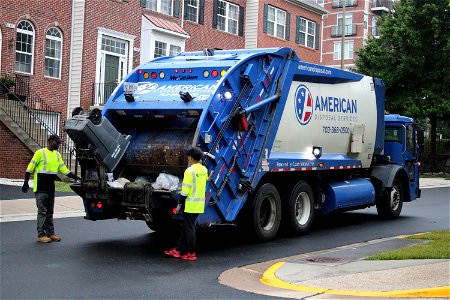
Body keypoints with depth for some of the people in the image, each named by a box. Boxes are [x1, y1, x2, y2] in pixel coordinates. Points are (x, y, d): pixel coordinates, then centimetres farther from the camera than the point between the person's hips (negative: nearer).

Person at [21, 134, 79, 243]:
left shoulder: (57, 155, 12)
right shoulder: (40, 153, -9)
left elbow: (63, 169, 13)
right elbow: (30, 167, -8)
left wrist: (75, 177, 5)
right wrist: (26, 182, -10)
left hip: (51, 188, 7)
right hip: (41, 188, -7)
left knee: (50, 212, 12)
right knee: (42, 212, -5)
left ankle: (50, 233, 18)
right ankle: (41, 235, -1)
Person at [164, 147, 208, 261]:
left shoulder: (189, 171, -16)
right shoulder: (204, 170, 8)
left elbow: (185, 190, -17)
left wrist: (180, 204, -11)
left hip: (190, 205, -8)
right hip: (200, 204, 8)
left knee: (189, 228, 0)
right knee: (185, 227, 14)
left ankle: (191, 254, 5)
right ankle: (178, 250, 19)